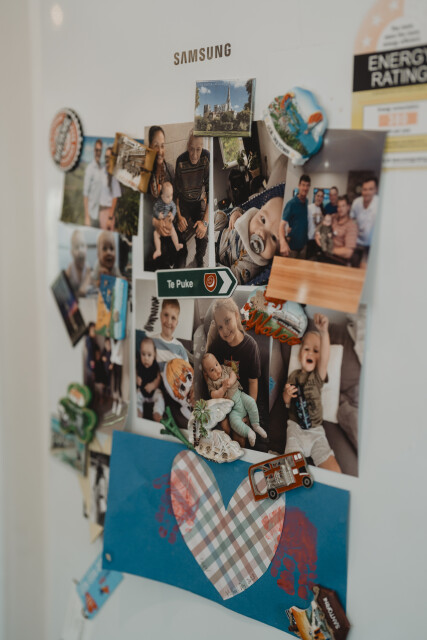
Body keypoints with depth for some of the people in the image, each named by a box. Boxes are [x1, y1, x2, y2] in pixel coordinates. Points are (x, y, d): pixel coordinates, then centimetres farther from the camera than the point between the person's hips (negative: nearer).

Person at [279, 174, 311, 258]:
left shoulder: (307, 202, 2)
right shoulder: (291, 204, -17)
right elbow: (282, 224, -24)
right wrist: (283, 242, -40)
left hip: (303, 243, 6)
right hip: (292, 245, -6)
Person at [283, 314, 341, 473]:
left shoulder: (318, 375, 1)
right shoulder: (294, 375, 9)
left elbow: (325, 357, -21)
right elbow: (287, 402, 18)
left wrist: (324, 332, -40)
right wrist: (286, 395, -9)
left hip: (316, 431, -1)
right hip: (295, 428, 1)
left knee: (335, 472, -16)